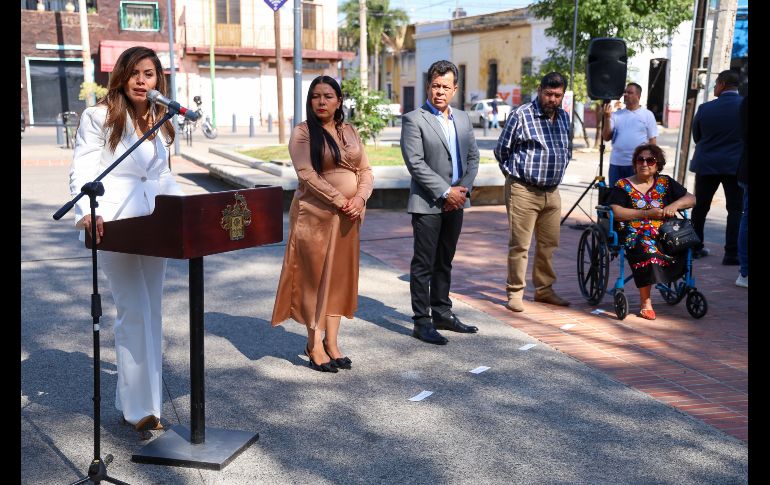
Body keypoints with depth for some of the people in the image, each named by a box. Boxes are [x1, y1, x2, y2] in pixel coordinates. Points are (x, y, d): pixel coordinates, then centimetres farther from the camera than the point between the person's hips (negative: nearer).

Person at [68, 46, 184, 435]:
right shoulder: (98, 117, -1)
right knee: (135, 313, -8)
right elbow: (81, 171, -9)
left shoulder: (159, 122, 17)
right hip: (115, 227, -6)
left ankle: (131, 401, 21)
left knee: (149, 315, 9)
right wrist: (87, 212, -27)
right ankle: (141, 409, 1)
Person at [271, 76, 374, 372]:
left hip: (348, 217, 5)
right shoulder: (302, 133, -4)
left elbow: (365, 170, 10)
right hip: (315, 214, -5)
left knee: (340, 277, 8)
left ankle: (332, 342, 16)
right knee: (315, 276, 0)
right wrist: (340, 201, -18)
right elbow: (307, 175, -15)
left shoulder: (350, 131, 12)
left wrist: (360, 198, -9)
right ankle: (315, 344, 10)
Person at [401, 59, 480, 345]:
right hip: (427, 203, -6)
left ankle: (442, 313, 25)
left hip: (455, 203, 6)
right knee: (423, 264, -1)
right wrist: (446, 192, -16)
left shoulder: (463, 119, 12)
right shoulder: (414, 120, -7)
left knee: (444, 262, 15)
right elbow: (415, 163, -14)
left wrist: (463, 188, -4)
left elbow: (473, 156, 12)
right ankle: (422, 321, 5)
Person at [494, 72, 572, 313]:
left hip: (552, 192, 6)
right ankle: (515, 293, 7)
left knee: (549, 243, 11)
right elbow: (501, 150, -1)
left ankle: (544, 289, 23)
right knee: (519, 244, -2)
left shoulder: (564, 117, 12)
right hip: (523, 191, -6)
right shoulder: (521, 114, -8)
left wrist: (558, 173, 17)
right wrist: (515, 174, 5)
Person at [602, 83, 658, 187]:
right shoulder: (616, 115, 7)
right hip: (616, 163, 3)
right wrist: (607, 118, -11)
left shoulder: (647, 115, 1)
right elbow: (606, 137, 1)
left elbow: (652, 140, 2)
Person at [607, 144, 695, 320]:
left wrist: (675, 205, -6)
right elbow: (616, 212, -6)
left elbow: (691, 199, 16)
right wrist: (646, 214, -11)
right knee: (647, 251, -36)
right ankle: (646, 302, -26)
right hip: (636, 235, -3)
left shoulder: (665, 183, 20)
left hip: (664, 232, 4)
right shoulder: (623, 185, 10)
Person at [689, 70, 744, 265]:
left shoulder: (705, 108, -5)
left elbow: (696, 137, 5)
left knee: (700, 207, 14)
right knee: (735, 209, 4)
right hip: (736, 166, -2)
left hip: (707, 165, 2)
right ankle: (732, 253, 1)